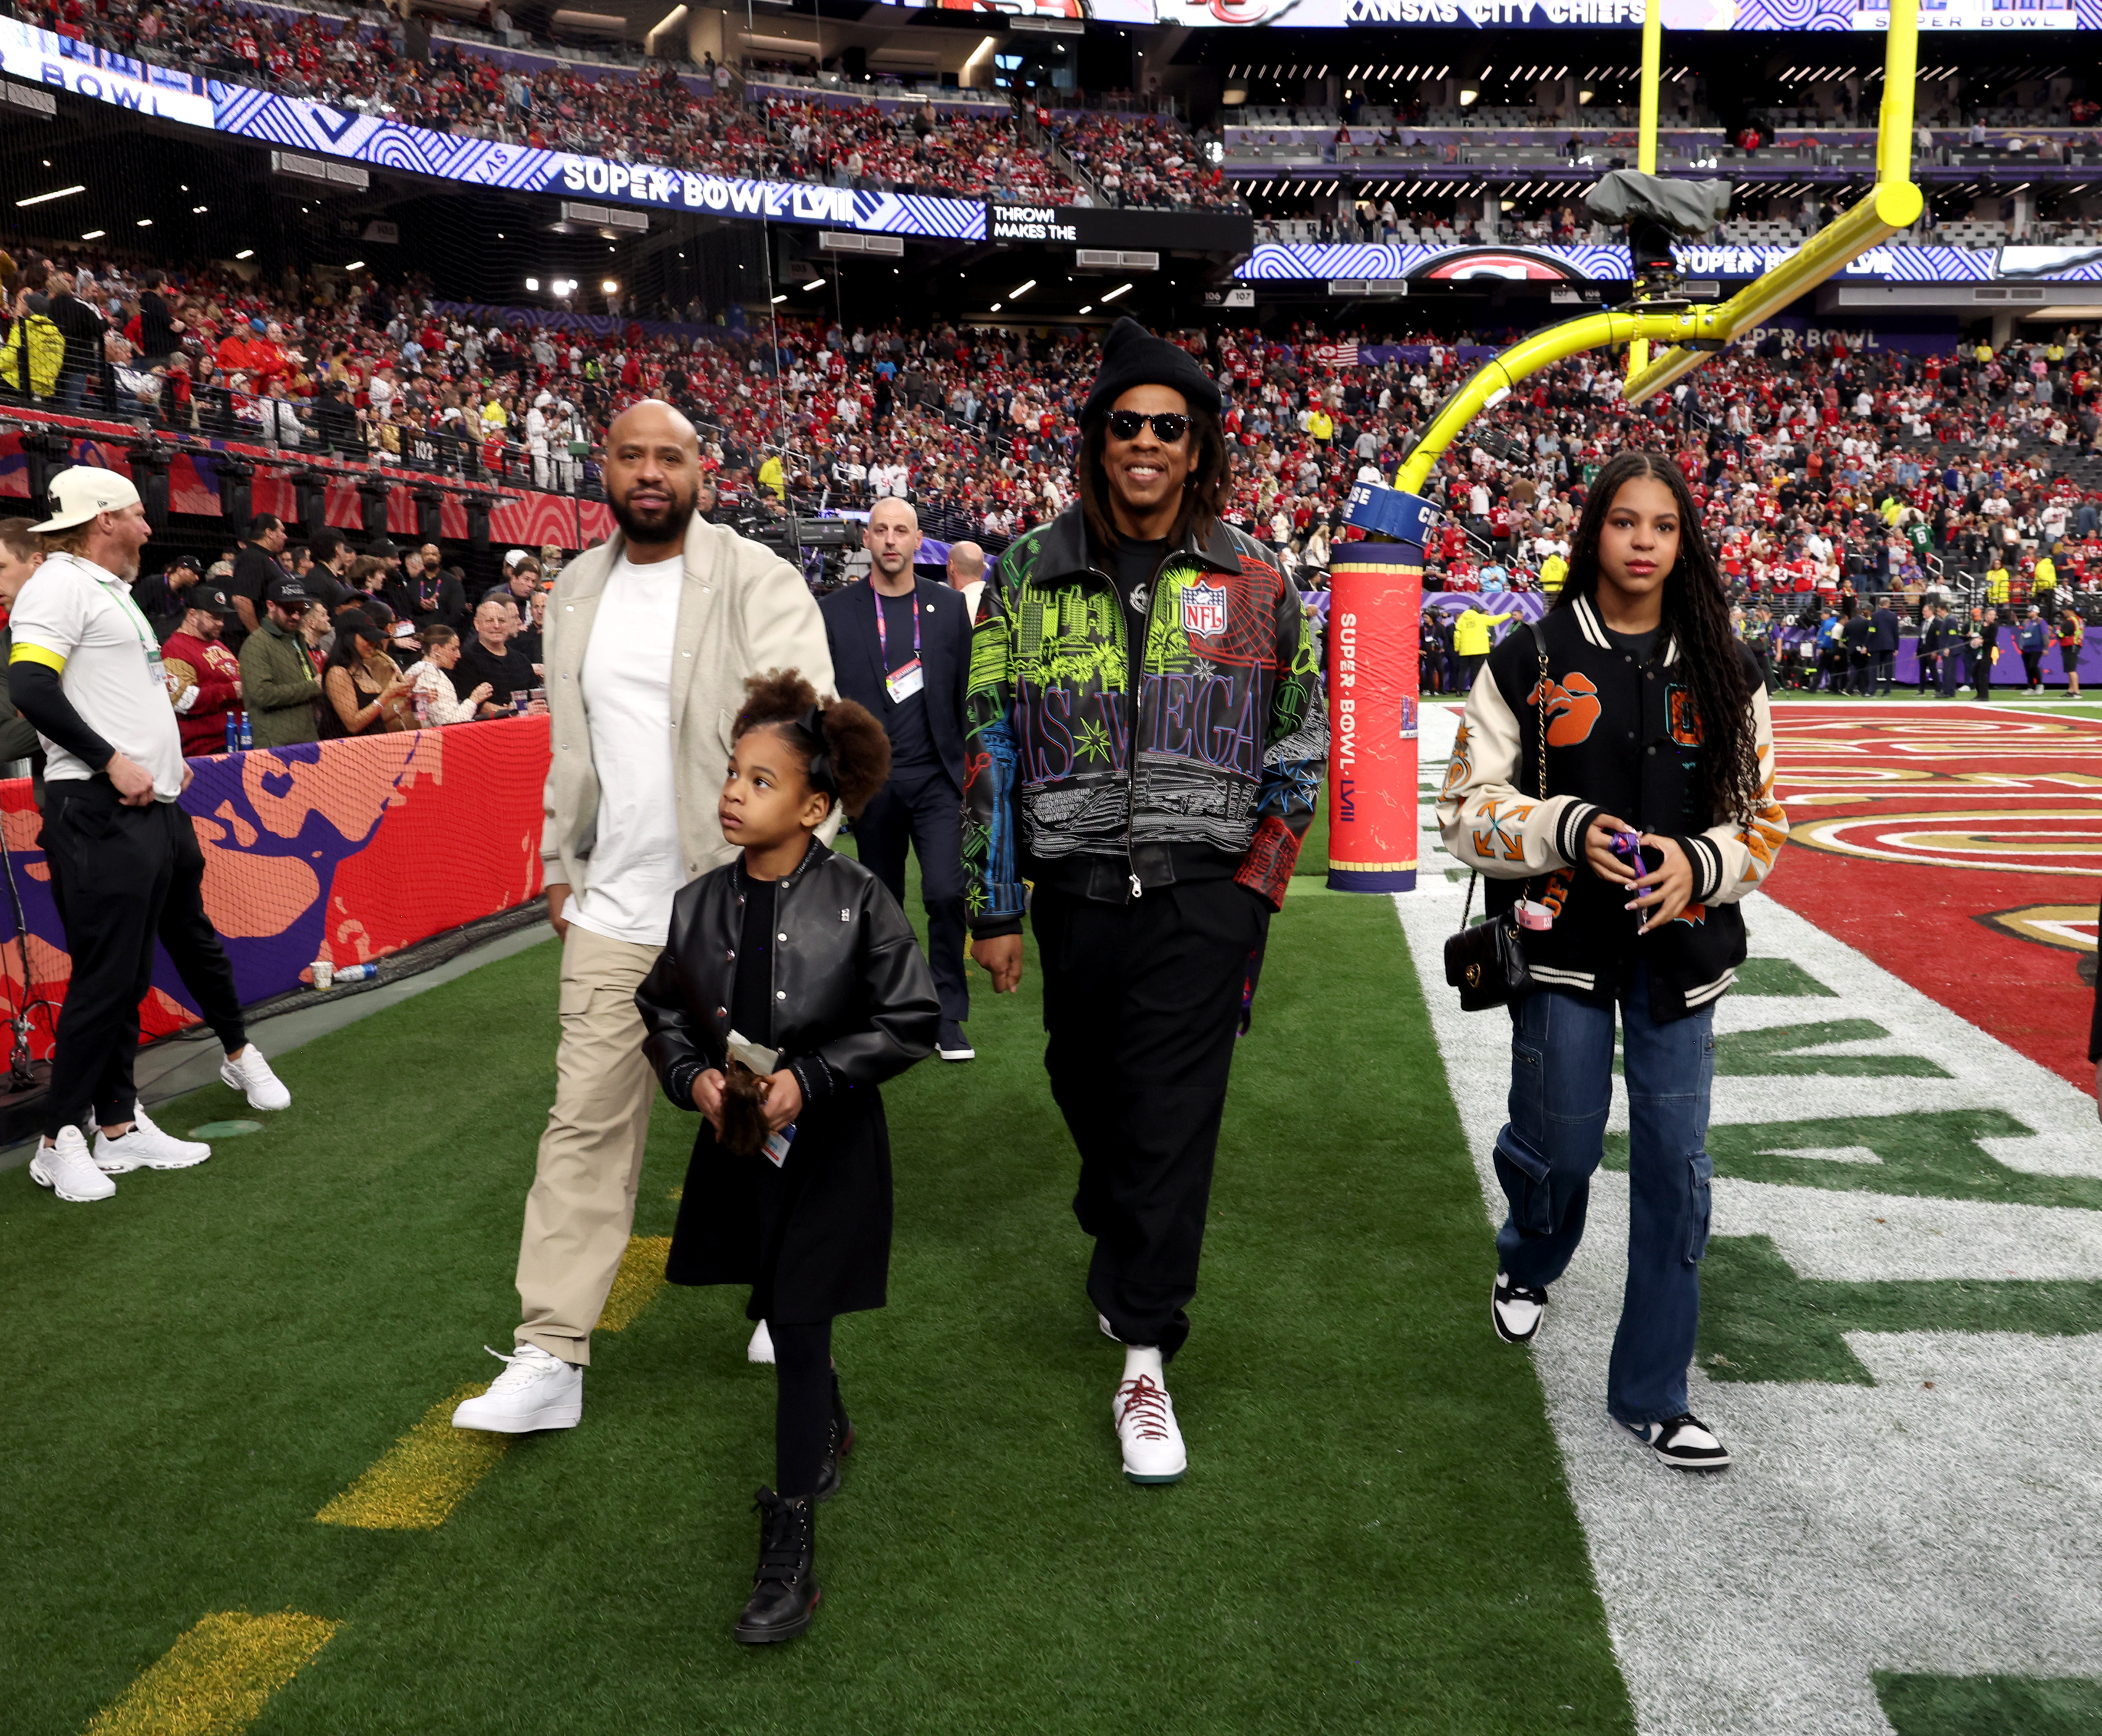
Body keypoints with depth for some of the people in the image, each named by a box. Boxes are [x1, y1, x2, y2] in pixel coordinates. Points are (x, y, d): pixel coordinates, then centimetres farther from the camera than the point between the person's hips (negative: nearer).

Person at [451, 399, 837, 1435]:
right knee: (586, 1124, 4)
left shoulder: (759, 582, -7)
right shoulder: (578, 591, 12)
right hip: (612, 912, 5)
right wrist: (560, 863, 17)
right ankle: (551, 1358, 10)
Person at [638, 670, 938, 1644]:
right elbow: (663, 1013, 9)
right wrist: (693, 1077, -10)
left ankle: (790, 1546, 10)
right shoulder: (700, 906, -3)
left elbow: (912, 1020, -12)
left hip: (828, 1150, -5)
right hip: (737, 1142, 5)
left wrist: (809, 1078, -18)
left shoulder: (857, 904, -16)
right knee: (777, 1316, 20)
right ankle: (829, 1437, 50)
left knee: (798, 1330, -3)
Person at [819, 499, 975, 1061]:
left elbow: (969, 695, 8)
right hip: (871, 783, 0)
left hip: (938, 777, 0)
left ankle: (948, 1017, 3)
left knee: (947, 894, -10)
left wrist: (975, 774, 5)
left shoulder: (950, 607, 6)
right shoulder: (833, 611, 2)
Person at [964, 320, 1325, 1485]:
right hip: (1075, 891, 2)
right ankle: (1125, 1253, 45)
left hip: (1202, 895, -2)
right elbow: (990, 742, 4)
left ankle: (1145, 1357, 6)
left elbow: (1299, 745, 10)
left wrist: (1253, 886, 1)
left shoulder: (1254, 583, 4)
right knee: (1088, 1091, 16)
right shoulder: (1031, 573, 4)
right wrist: (992, 907, 2)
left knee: (1173, 1118, -4)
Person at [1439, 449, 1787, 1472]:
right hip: (1563, 946, -2)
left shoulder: (1723, 675, 6)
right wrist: (1567, 830, -19)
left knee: (1675, 1166, 2)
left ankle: (1650, 1393, 18)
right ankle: (1528, 1264, 42)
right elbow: (1468, 809, -2)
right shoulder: (1530, 662, -1)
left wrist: (1699, 862, -12)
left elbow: (1764, 818, 9)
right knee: (1559, 1145, 4)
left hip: (1678, 948, 2)